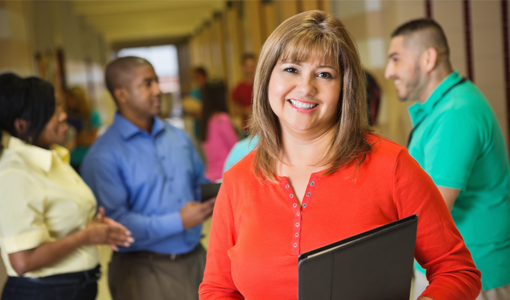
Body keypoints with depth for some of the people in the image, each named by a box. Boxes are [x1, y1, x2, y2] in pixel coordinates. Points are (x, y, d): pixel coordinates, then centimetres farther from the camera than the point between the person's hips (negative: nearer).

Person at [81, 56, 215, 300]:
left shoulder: (179, 138, 10)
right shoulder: (103, 156, -12)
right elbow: (113, 222, -20)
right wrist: (179, 221, -20)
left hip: (196, 260, 6)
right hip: (145, 272, -6)